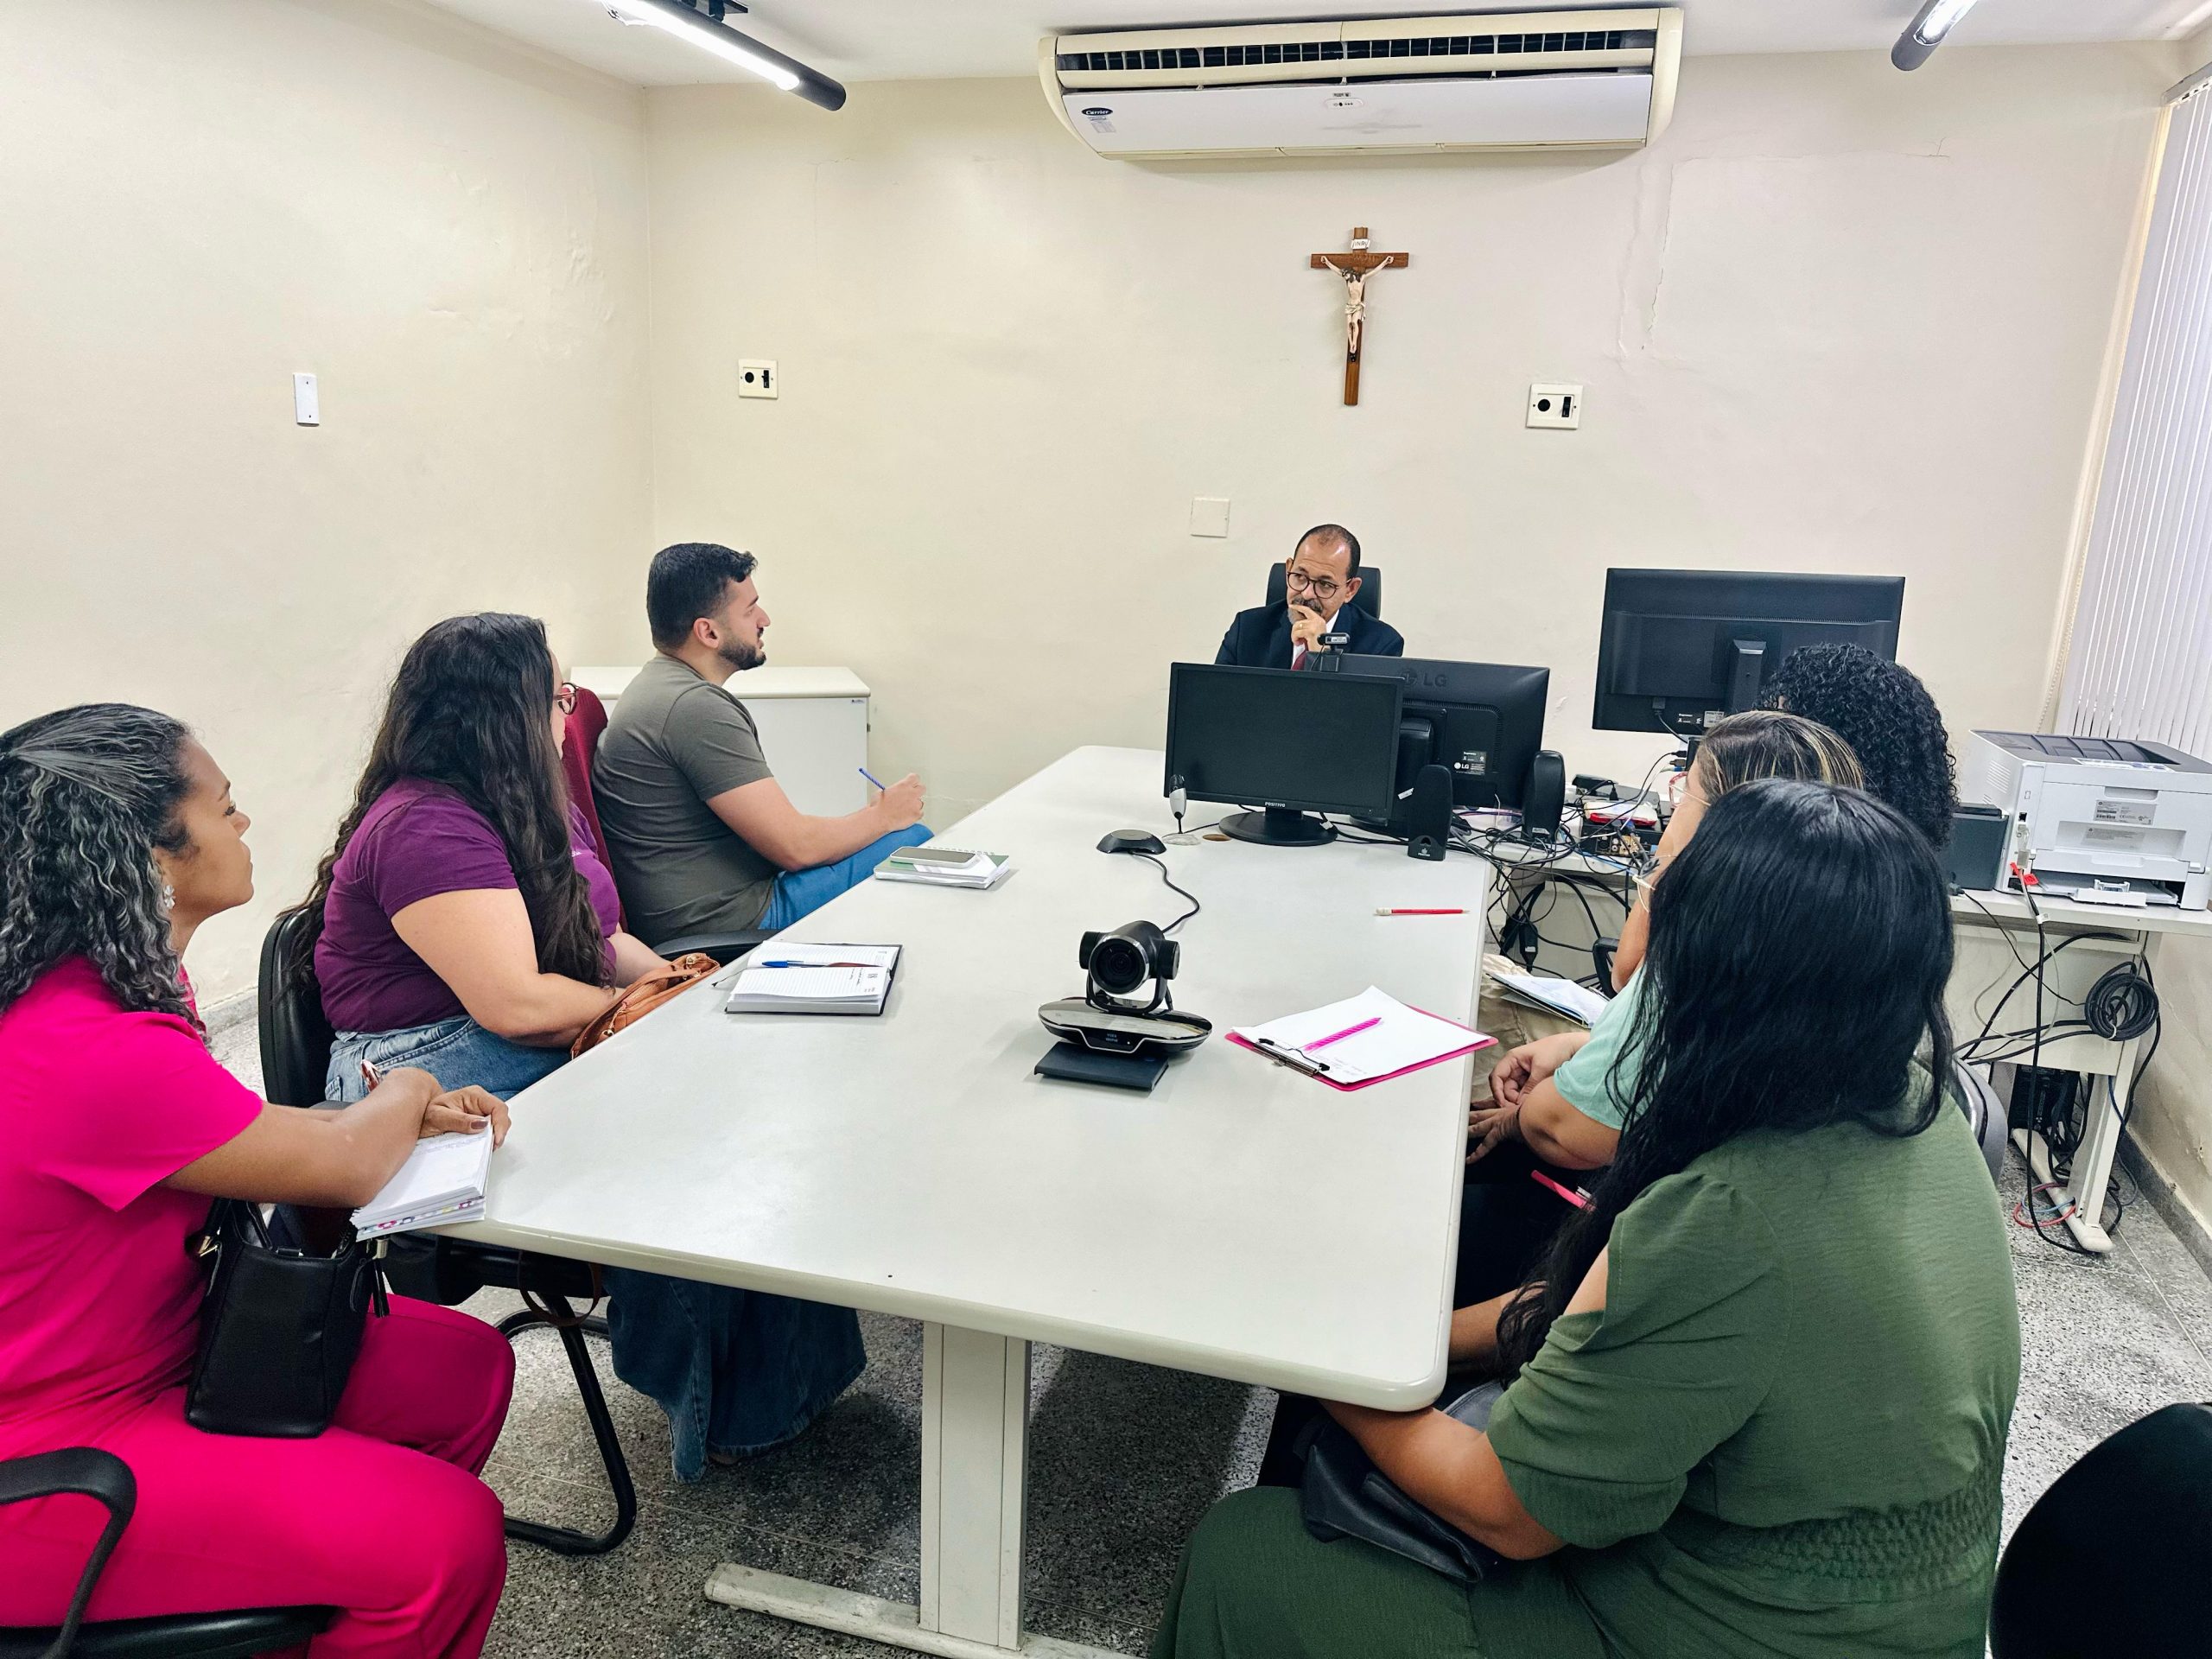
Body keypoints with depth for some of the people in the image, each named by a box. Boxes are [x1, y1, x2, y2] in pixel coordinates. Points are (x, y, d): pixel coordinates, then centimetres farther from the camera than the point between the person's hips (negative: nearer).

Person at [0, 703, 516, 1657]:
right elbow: (347, 1170, -22)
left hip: (155, 1353, 10)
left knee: (468, 1368, 9)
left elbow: (240, 1130, 11)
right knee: (450, 1535, -20)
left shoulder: (92, 987, 1)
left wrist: (410, 1115, -2)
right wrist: (404, 1092, -1)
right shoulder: (92, 1054, -32)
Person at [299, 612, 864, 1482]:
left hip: (546, 1052, 9)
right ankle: (731, 1403, -7)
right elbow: (516, 1002, -25)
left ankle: (781, 1367, -9)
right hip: (441, 1079, -9)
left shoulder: (534, 808, 14)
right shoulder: (425, 831, -17)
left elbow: (597, 942, 19)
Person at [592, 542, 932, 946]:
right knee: (912, 841, -6)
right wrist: (885, 815, -5)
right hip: (729, 920, -10)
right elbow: (794, 846, -22)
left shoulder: (661, 684, 12)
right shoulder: (696, 707, -22)